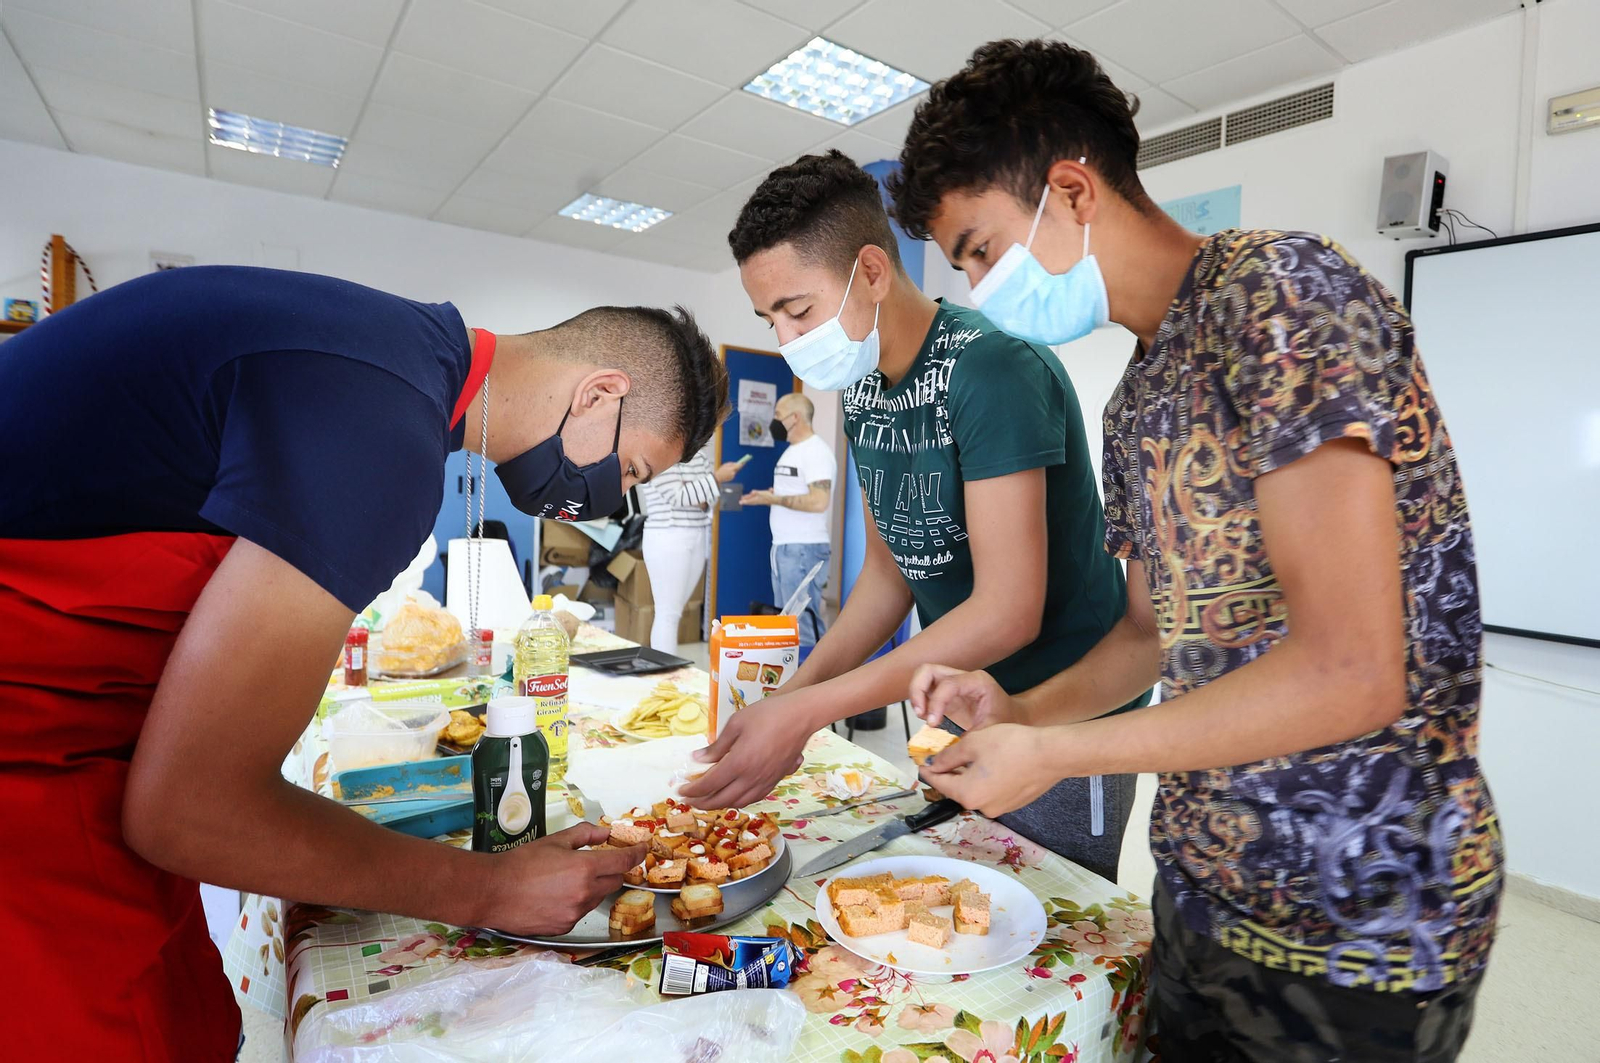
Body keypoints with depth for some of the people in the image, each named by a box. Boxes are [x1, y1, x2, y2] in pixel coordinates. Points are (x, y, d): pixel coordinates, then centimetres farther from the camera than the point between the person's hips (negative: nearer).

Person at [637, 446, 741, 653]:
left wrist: (702, 499, -9)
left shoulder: (699, 453, 11)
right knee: (668, 613, -4)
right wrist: (717, 478, -17)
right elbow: (676, 497, -17)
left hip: (697, 537, 7)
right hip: (668, 539, -7)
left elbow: (710, 495, 13)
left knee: (673, 611, 13)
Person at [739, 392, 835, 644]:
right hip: (783, 547, 10)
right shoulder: (791, 451, 18)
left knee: (803, 622, -7)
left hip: (805, 549, -10)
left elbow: (818, 501, -23)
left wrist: (773, 499, -19)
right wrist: (766, 495, 7)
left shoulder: (816, 451, -13)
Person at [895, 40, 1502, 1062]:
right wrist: (1022, 711, -1)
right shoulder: (1136, 399, 7)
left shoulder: (1279, 289, -19)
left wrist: (1050, 754, -18)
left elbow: (1349, 674, -26)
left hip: (1352, 930, -7)